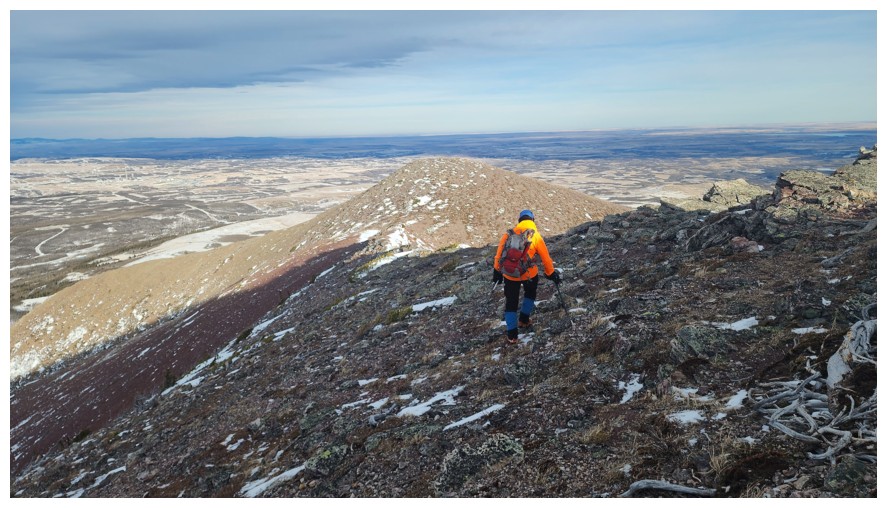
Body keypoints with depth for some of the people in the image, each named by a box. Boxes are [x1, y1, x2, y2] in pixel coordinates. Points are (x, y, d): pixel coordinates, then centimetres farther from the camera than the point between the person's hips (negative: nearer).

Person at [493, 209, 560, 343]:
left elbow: (499, 254, 5)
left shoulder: (508, 234, 0)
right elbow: (546, 258, 2)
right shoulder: (536, 236, -4)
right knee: (530, 293, 31)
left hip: (510, 274, 1)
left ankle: (512, 334, 15)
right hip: (529, 274, -1)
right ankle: (523, 320, 33)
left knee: (511, 302, 14)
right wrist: (552, 274, 15)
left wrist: (497, 271, 16)